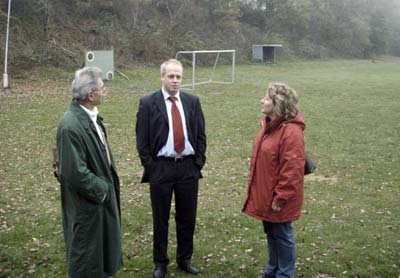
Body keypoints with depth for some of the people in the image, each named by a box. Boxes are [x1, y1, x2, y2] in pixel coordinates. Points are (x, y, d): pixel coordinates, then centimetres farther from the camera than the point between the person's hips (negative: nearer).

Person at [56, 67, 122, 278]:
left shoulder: (90, 116, 0)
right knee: (85, 255, 11)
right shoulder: (71, 126, -27)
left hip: (103, 195, 9)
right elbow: (75, 172, -26)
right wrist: (102, 189, -14)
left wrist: (109, 185, 7)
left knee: (106, 247, 25)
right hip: (87, 204, -9)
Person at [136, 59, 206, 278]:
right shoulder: (148, 103, -4)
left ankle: (185, 259, 30)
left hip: (188, 167, 3)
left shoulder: (192, 101, 5)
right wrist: (150, 167, -5)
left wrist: (198, 162, 2)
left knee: (187, 218, 13)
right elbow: (142, 140, -3)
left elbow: (201, 135, 9)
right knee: (160, 219, 9)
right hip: (161, 168, -2)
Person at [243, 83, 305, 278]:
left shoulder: (291, 132, -24)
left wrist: (280, 198, -21)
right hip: (265, 194, 9)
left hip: (277, 198, -9)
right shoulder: (269, 125, 7)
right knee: (271, 234, 21)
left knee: (282, 235, 8)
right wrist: (255, 187, 18)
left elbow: (291, 171, -25)